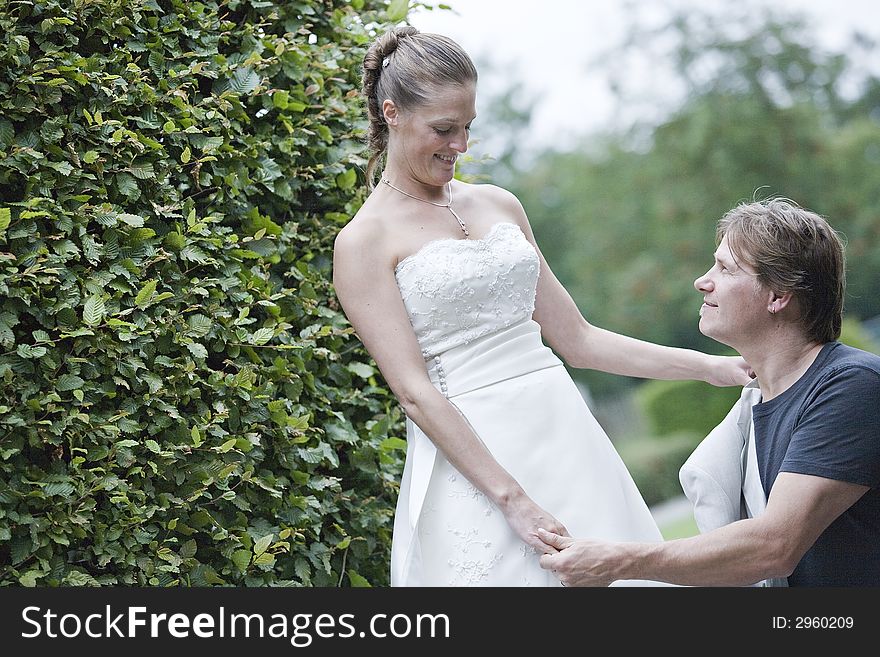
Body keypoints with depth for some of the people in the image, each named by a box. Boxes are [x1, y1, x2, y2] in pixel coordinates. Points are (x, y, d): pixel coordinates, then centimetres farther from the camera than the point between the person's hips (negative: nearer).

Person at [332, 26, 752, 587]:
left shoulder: (500, 205, 13)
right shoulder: (365, 242, -4)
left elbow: (576, 340, 15)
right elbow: (414, 390, -11)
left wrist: (713, 368, 10)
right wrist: (513, 498, -18)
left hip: (565, 430, 5)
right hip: (470, 455, -5)